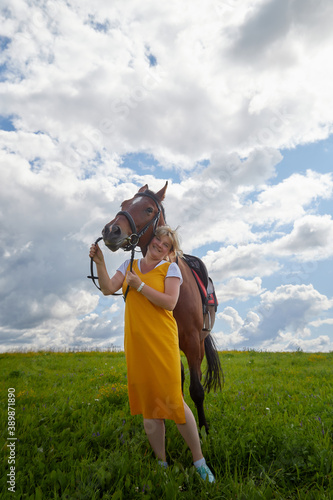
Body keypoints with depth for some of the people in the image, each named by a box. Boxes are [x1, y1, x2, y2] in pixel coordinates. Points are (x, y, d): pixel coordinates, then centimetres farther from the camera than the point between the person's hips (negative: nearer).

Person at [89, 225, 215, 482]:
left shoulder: (170, 268, 1)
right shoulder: (129, 265, 13)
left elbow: (170, 302, -11)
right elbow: (108, 289, 7)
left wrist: (139, 285, -14)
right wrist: (100, 263, -5)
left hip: (162, 342, -4)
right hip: (136, 343, 4)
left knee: (172, 400, -6)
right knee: (147, 403, 9)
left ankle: (200, 461, 13)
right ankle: (161, 463, 25)